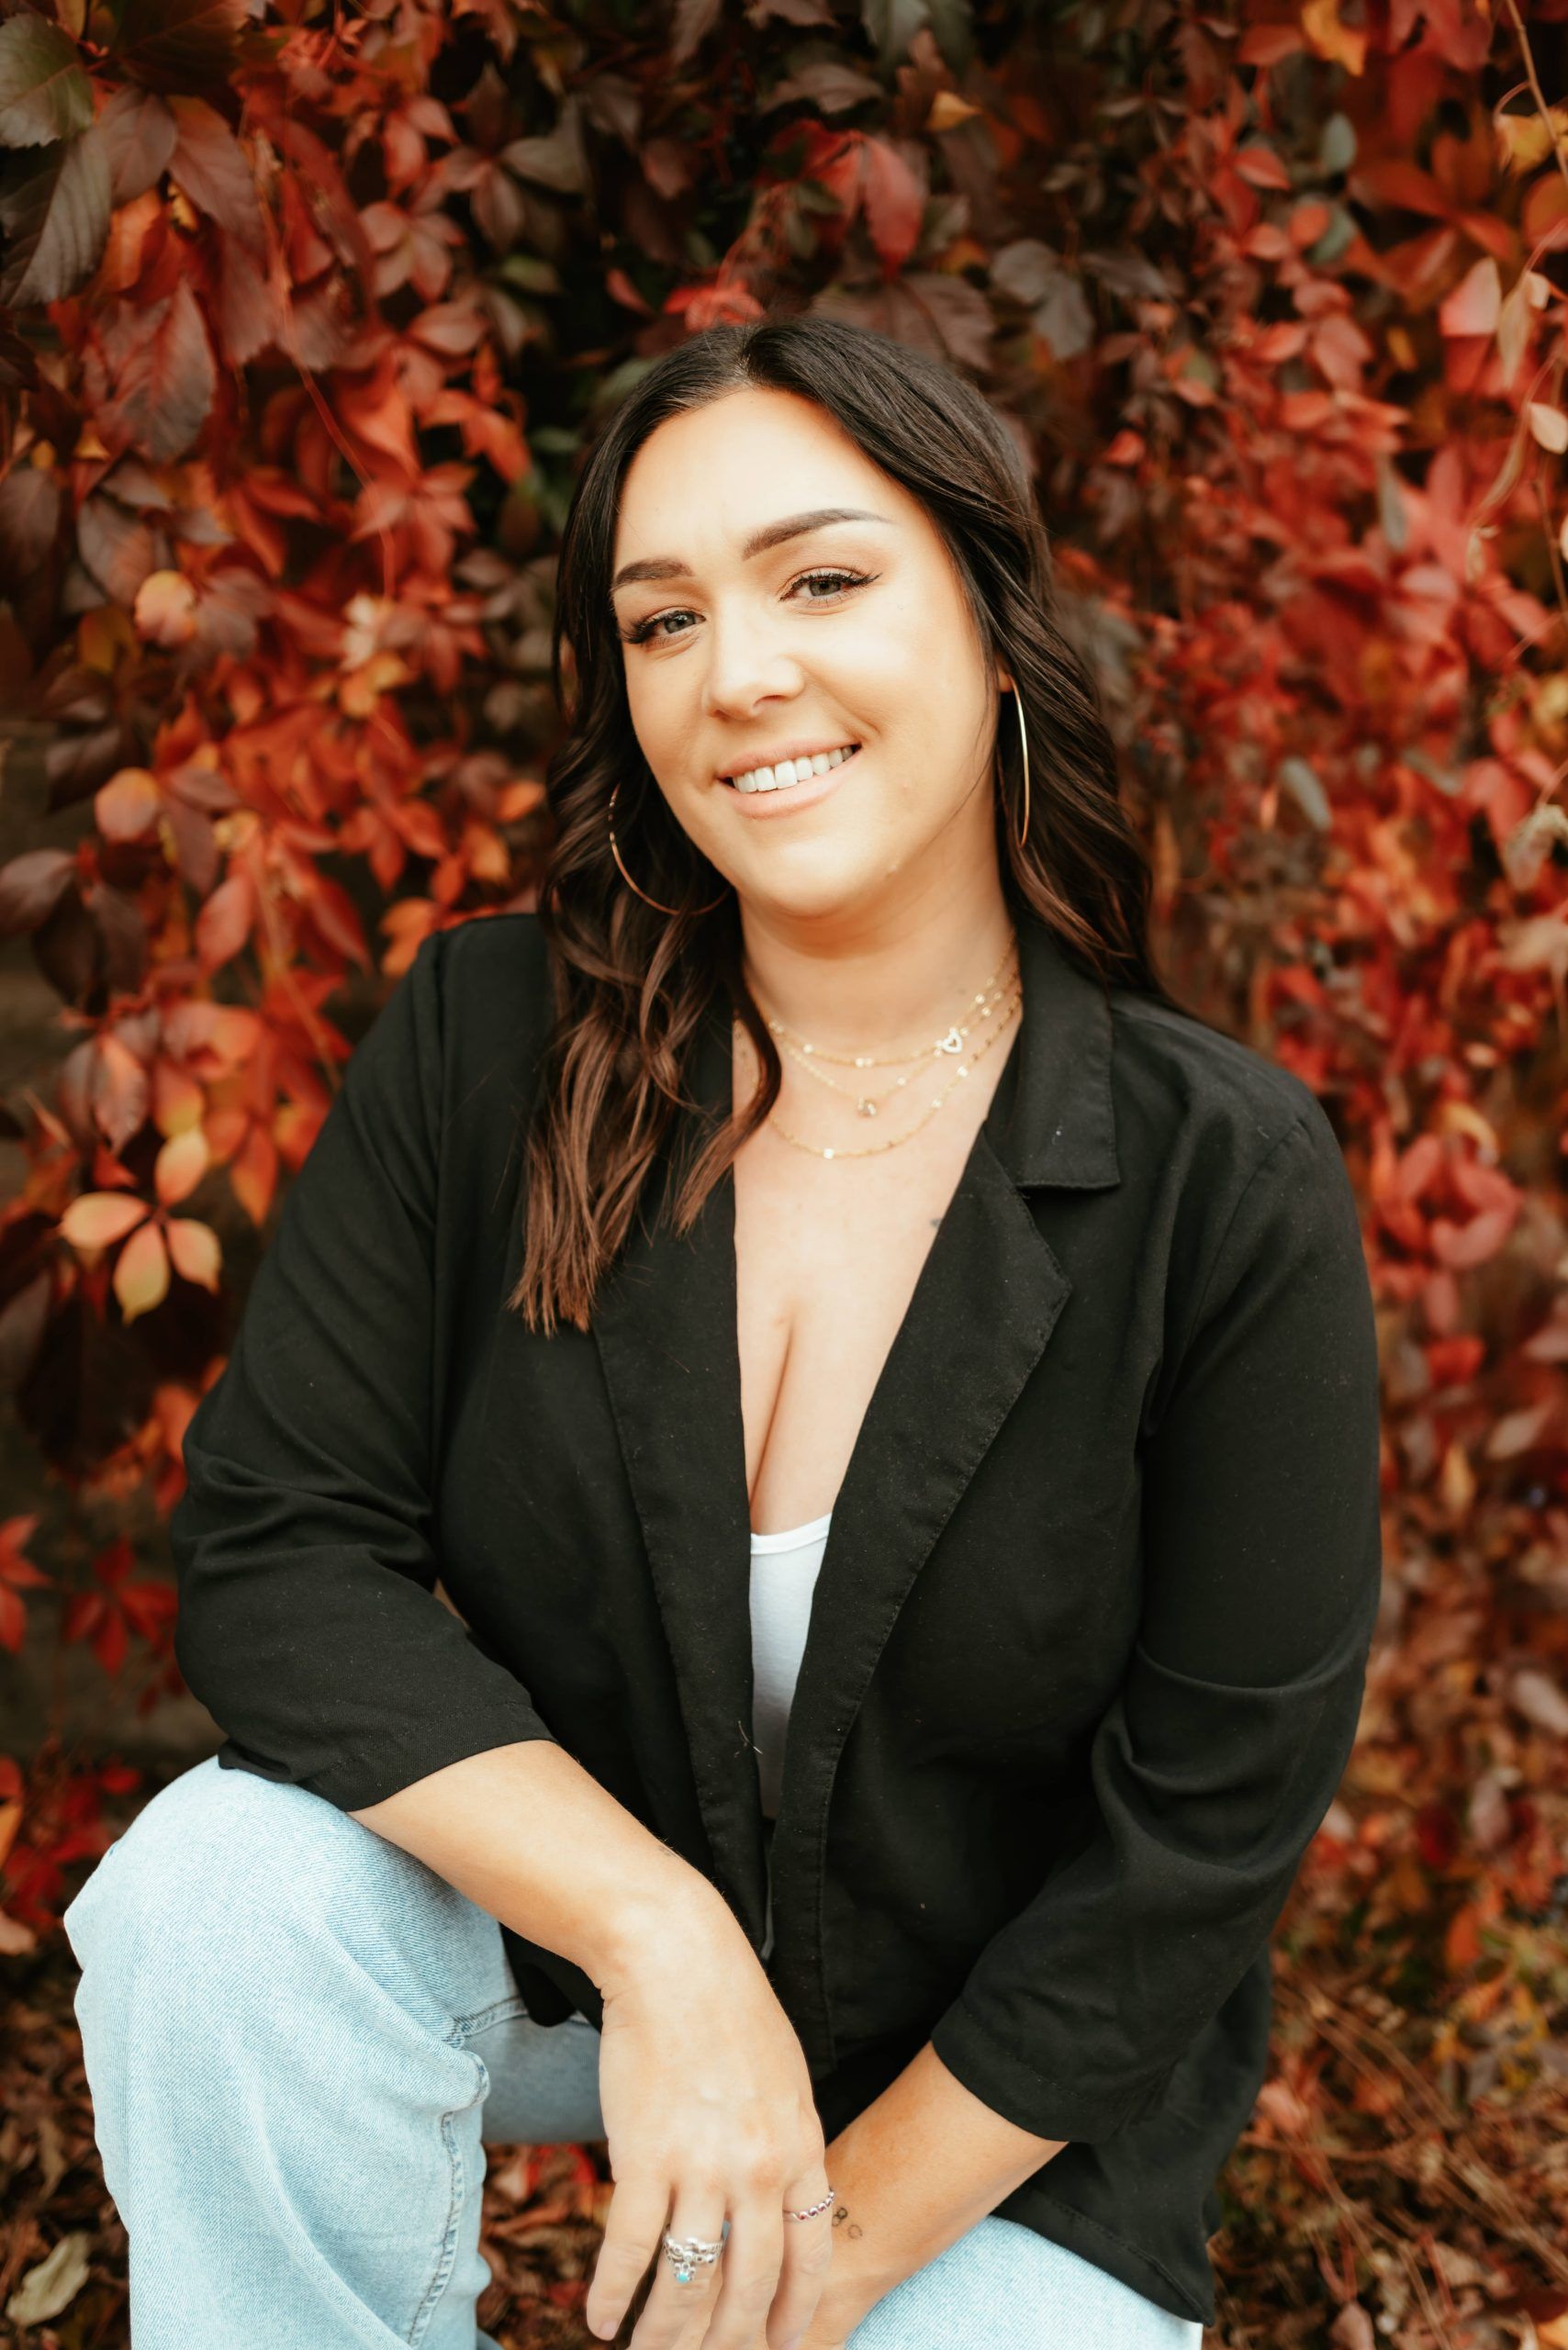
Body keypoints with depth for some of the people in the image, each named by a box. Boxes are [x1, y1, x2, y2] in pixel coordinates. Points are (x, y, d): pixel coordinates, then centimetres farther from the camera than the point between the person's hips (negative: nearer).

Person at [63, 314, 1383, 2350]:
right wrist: (657, 1935, -26)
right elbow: (277, 1544, -14)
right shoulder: (484, 1047, -11)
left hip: (996, 2092, 0)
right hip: (545, 1914, 1)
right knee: (227, 1884, -27)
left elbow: (1211, 1822, -13)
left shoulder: (1228, 1178, -18)